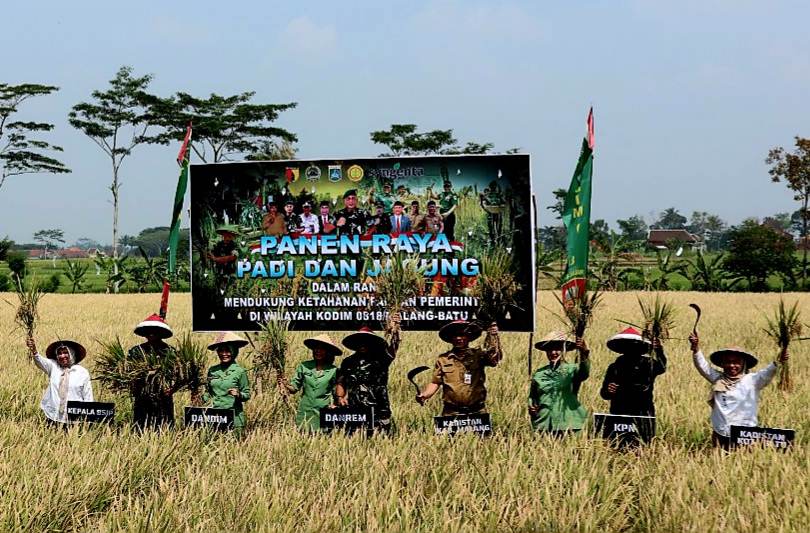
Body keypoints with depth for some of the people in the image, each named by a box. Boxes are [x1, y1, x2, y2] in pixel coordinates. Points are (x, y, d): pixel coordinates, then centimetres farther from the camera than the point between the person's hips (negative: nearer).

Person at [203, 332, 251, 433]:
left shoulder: (239, 371, -2)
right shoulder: (212, 370, 9)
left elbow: (247, 395, 1)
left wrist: (238, 395, -18)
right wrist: (207, 399, 3)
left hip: (233, 417, -3)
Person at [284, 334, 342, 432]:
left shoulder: (333, 370, 2)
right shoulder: (304, 366, 5)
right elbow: (294, 387, 5)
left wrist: (334, 405, -6)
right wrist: (286, 386, -15)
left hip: (324, 415, -1)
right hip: (305, 412, 1)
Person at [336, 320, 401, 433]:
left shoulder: (380, 359, 4)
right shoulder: (348, 362, 14)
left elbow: (393, 347, -11)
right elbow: (340, 383, 20)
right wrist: (340, 397, 2)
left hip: (378, 413, -2)